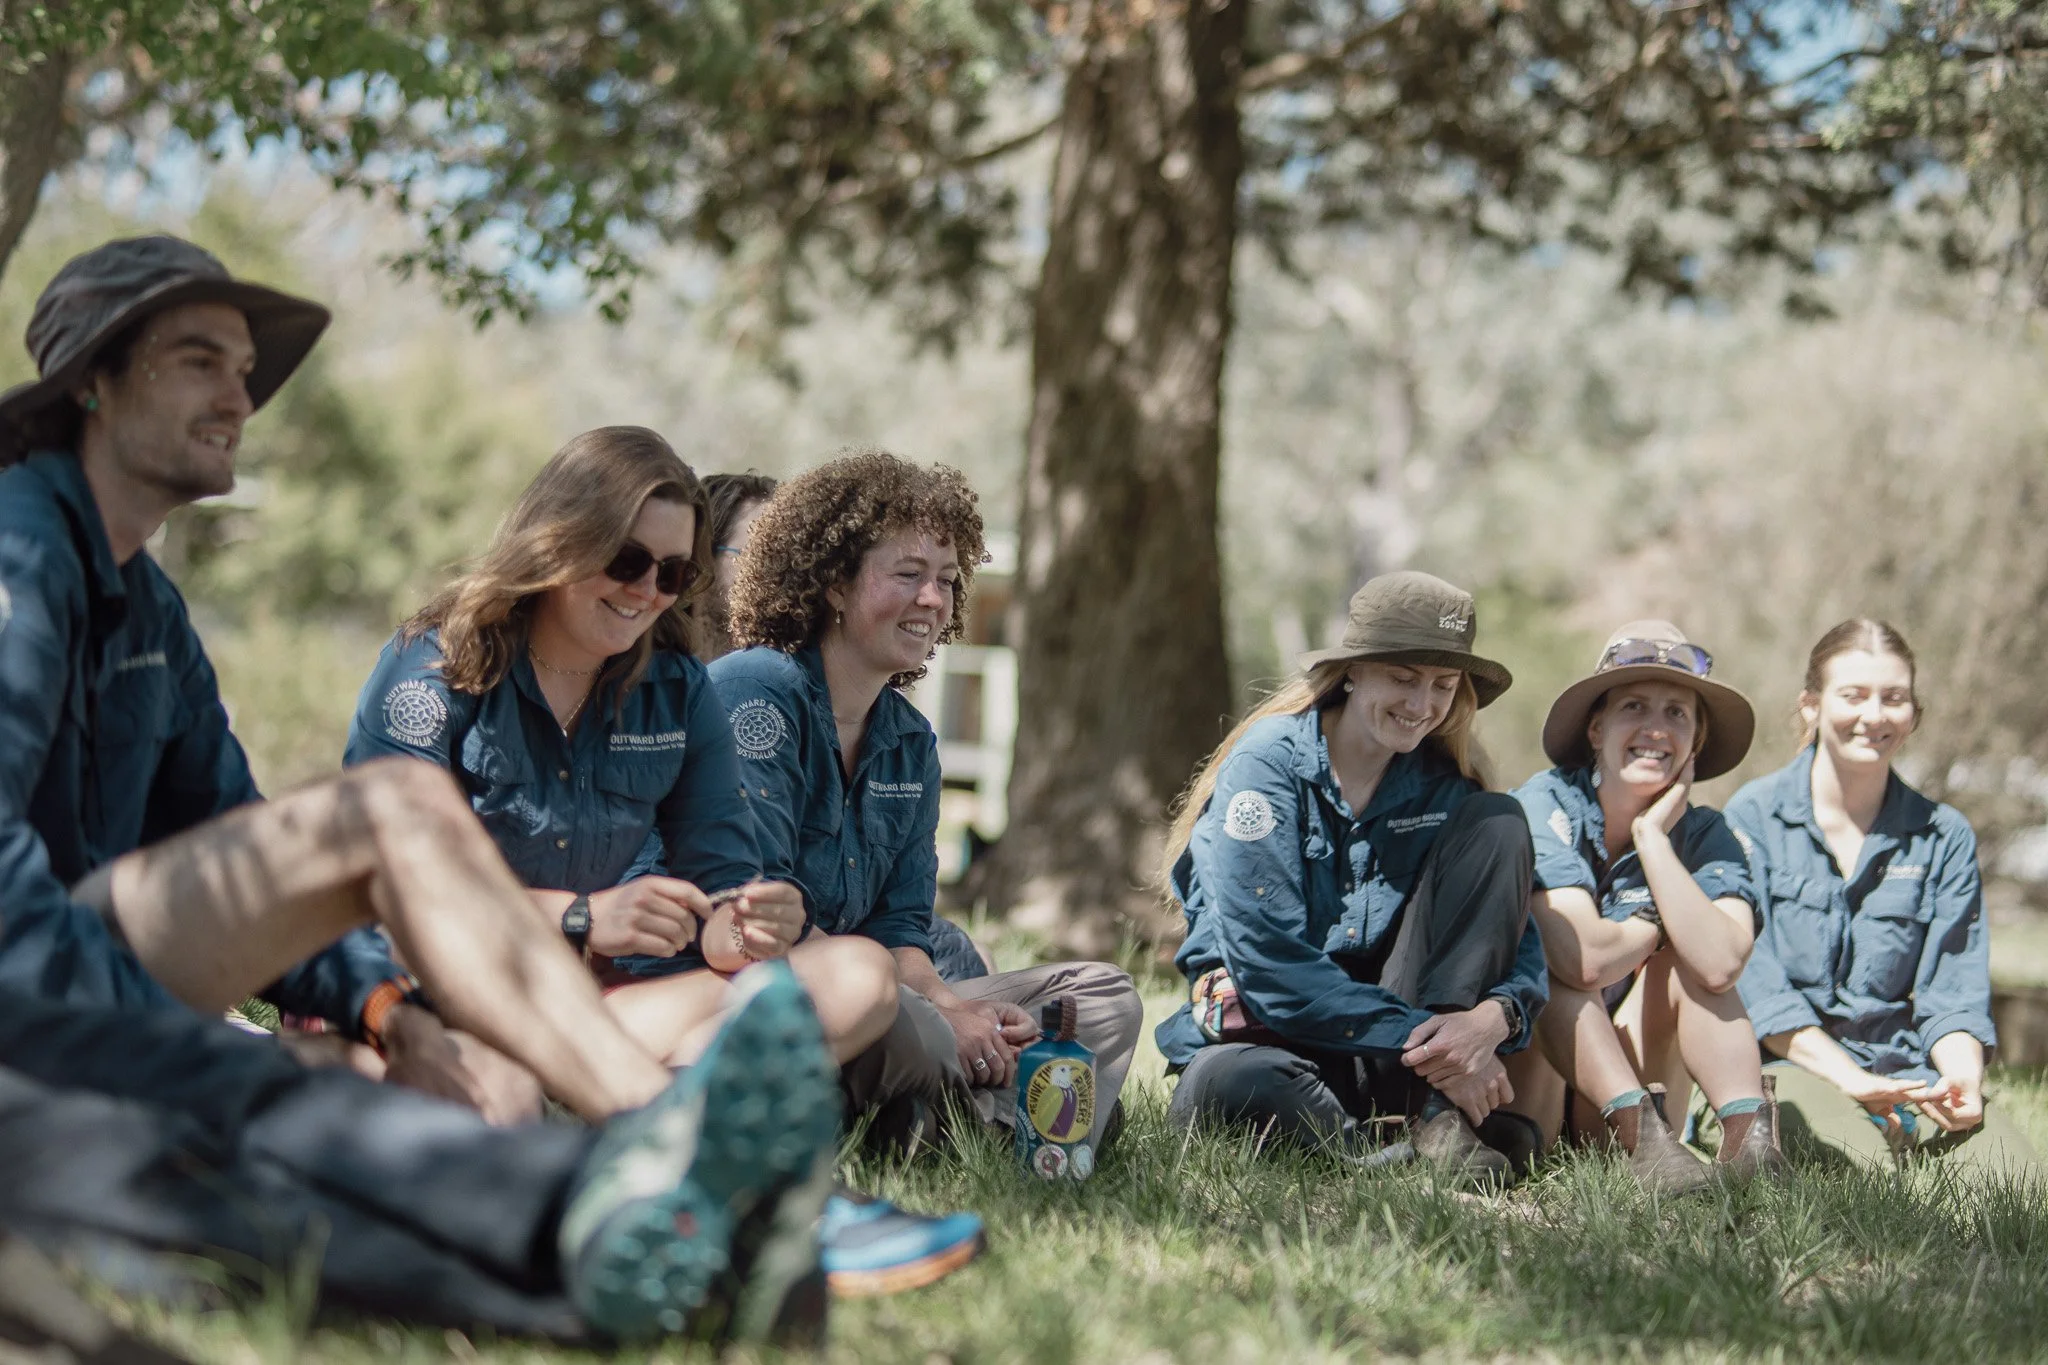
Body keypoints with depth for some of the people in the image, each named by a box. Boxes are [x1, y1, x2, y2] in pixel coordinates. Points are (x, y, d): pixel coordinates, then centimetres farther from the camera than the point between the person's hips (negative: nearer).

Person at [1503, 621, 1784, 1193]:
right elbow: (1581, 957, -31)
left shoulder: (1703, 834, -3)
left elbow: (1719, 963, -26)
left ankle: (1748, 1137, -31)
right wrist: (1658, 926, -10)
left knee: (1690, 959, -17)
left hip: (1632, 1076, 3)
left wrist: (1651, 833, -19)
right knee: (1550, 955, -27)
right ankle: (1642, 1134, -38)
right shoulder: (1547, 805, -14)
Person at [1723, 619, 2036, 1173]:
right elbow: (1752, 977, -6)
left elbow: (1955, 989, 8)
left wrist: (1962, 1076, -15)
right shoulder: (1753, 817, 3)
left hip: (1910, 1071, 4)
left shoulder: (1945, 837, 14)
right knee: (1866, 1171, -36)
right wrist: (1850, 1078, -19)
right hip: (1792, 1067, -4)